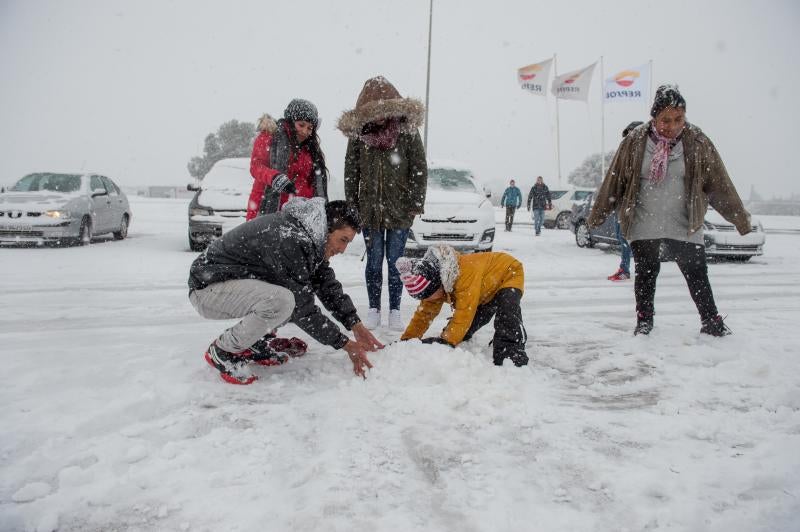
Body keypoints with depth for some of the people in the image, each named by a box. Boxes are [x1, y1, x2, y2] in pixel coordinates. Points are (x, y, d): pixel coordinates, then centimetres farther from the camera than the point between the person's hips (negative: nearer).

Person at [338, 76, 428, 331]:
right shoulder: (358, 133, 0)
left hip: (400, 209, -1)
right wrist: (352, 206, 4)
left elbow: (419, 170, -2)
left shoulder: (407, 131, -5)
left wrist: (416, 204, -5)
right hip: (370, 209, 2)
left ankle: (395, 310, 17)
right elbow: (351, 172, 6)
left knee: (395, 261, 5)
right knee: (374, 260, 8)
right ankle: (374, 309, 19)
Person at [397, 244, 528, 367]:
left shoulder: (467, 272, -44)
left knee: (506, 311, -35)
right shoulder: (432, 284, -17)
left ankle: (514, 355, -30)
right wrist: (405, 341, -14)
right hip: (486, 290, 8)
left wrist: (446, 342, -47)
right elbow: (424, 314, -8)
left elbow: (464, 315, -44)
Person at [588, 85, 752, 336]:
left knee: (697, 273, 5)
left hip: (684, 227, 1)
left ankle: (712, 323, 19)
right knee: (646, 273, 9)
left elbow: (720, 185, 1)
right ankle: (644, 321, 24)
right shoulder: (635, 142, -6)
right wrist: (597, 215, 5)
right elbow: (613, 181, 0)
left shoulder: (697, 143, -4)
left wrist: (741, 219, 5)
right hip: (642, 227, 0)